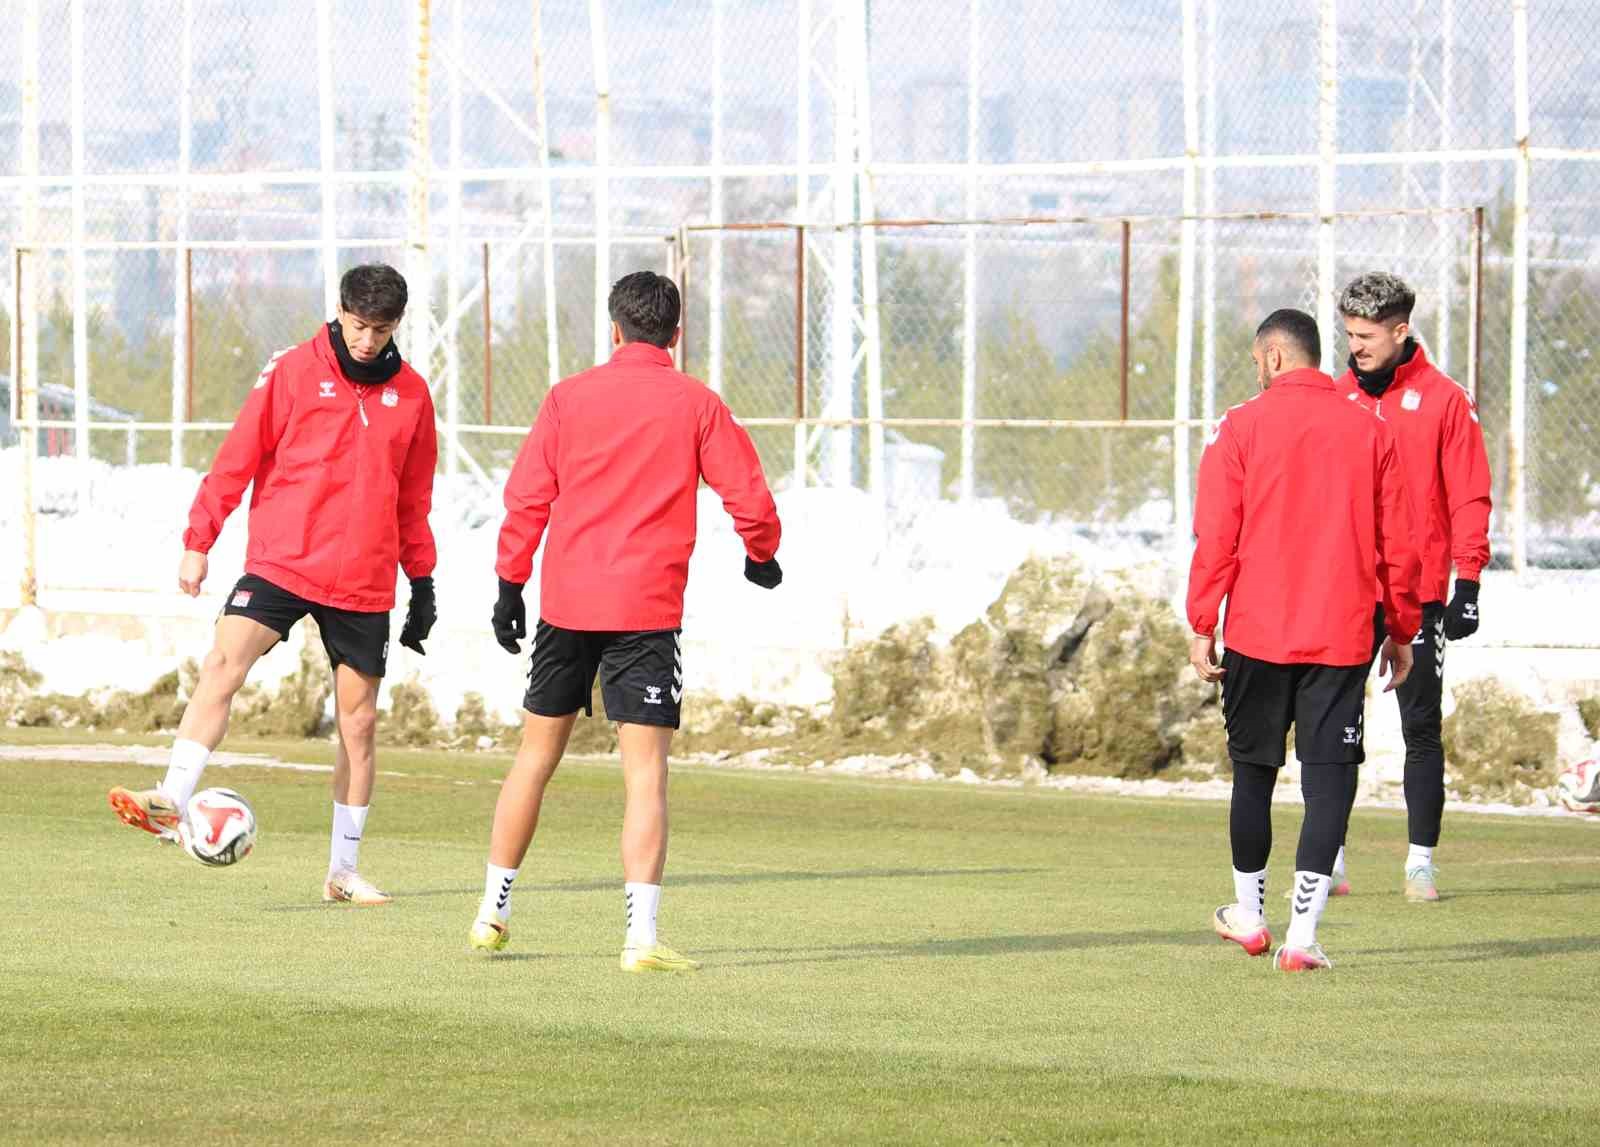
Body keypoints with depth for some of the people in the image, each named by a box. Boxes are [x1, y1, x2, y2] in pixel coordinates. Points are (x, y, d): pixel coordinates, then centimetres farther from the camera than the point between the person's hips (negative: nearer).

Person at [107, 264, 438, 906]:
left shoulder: (410, 395, 8)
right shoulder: (293, 372, -1)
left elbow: (414, 500, 18)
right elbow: (236, 461, 1)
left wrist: (422, 583, 18)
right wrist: (198, 542, -4)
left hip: (364, 583, 2)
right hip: (281, 562, -2)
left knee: (358, 720, 5)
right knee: (223, 664, -25)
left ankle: (343, 870, 15)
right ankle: (173, 802, -31)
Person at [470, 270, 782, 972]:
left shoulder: (568, 397, 5)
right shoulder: (697, 405, 0)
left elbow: (525, 499, 3)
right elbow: (750, 498, -1)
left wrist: (511, 587, 10)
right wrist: (762, 558, 19)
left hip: (565, 603, 3)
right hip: (647, 610, -3)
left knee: (536, 756, 16)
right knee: (644, 772, -5)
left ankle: (492, 914, 24)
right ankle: (642, 937, -16)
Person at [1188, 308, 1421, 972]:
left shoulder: (1241, 429, -3)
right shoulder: (1369, 431, 3)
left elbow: (1216, 537, -5)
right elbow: (1397, 544, 6)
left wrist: (1202, 626, 1)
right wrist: (1402, 631, 14)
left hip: (1258, 633, 0)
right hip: (1342, 636, 0)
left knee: (1253, 769, 16)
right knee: (1328, 779, -1)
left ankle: (1249, 913, 29)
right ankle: (1302, 935, -9)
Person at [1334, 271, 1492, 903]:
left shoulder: (1444, 400, -1)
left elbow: (1469, 498, -1)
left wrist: (1467, 584, -8)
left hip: (1418, 592, -3)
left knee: (1422, 727, 1)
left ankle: (1421, 858, 6)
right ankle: (1329, 853, 6)